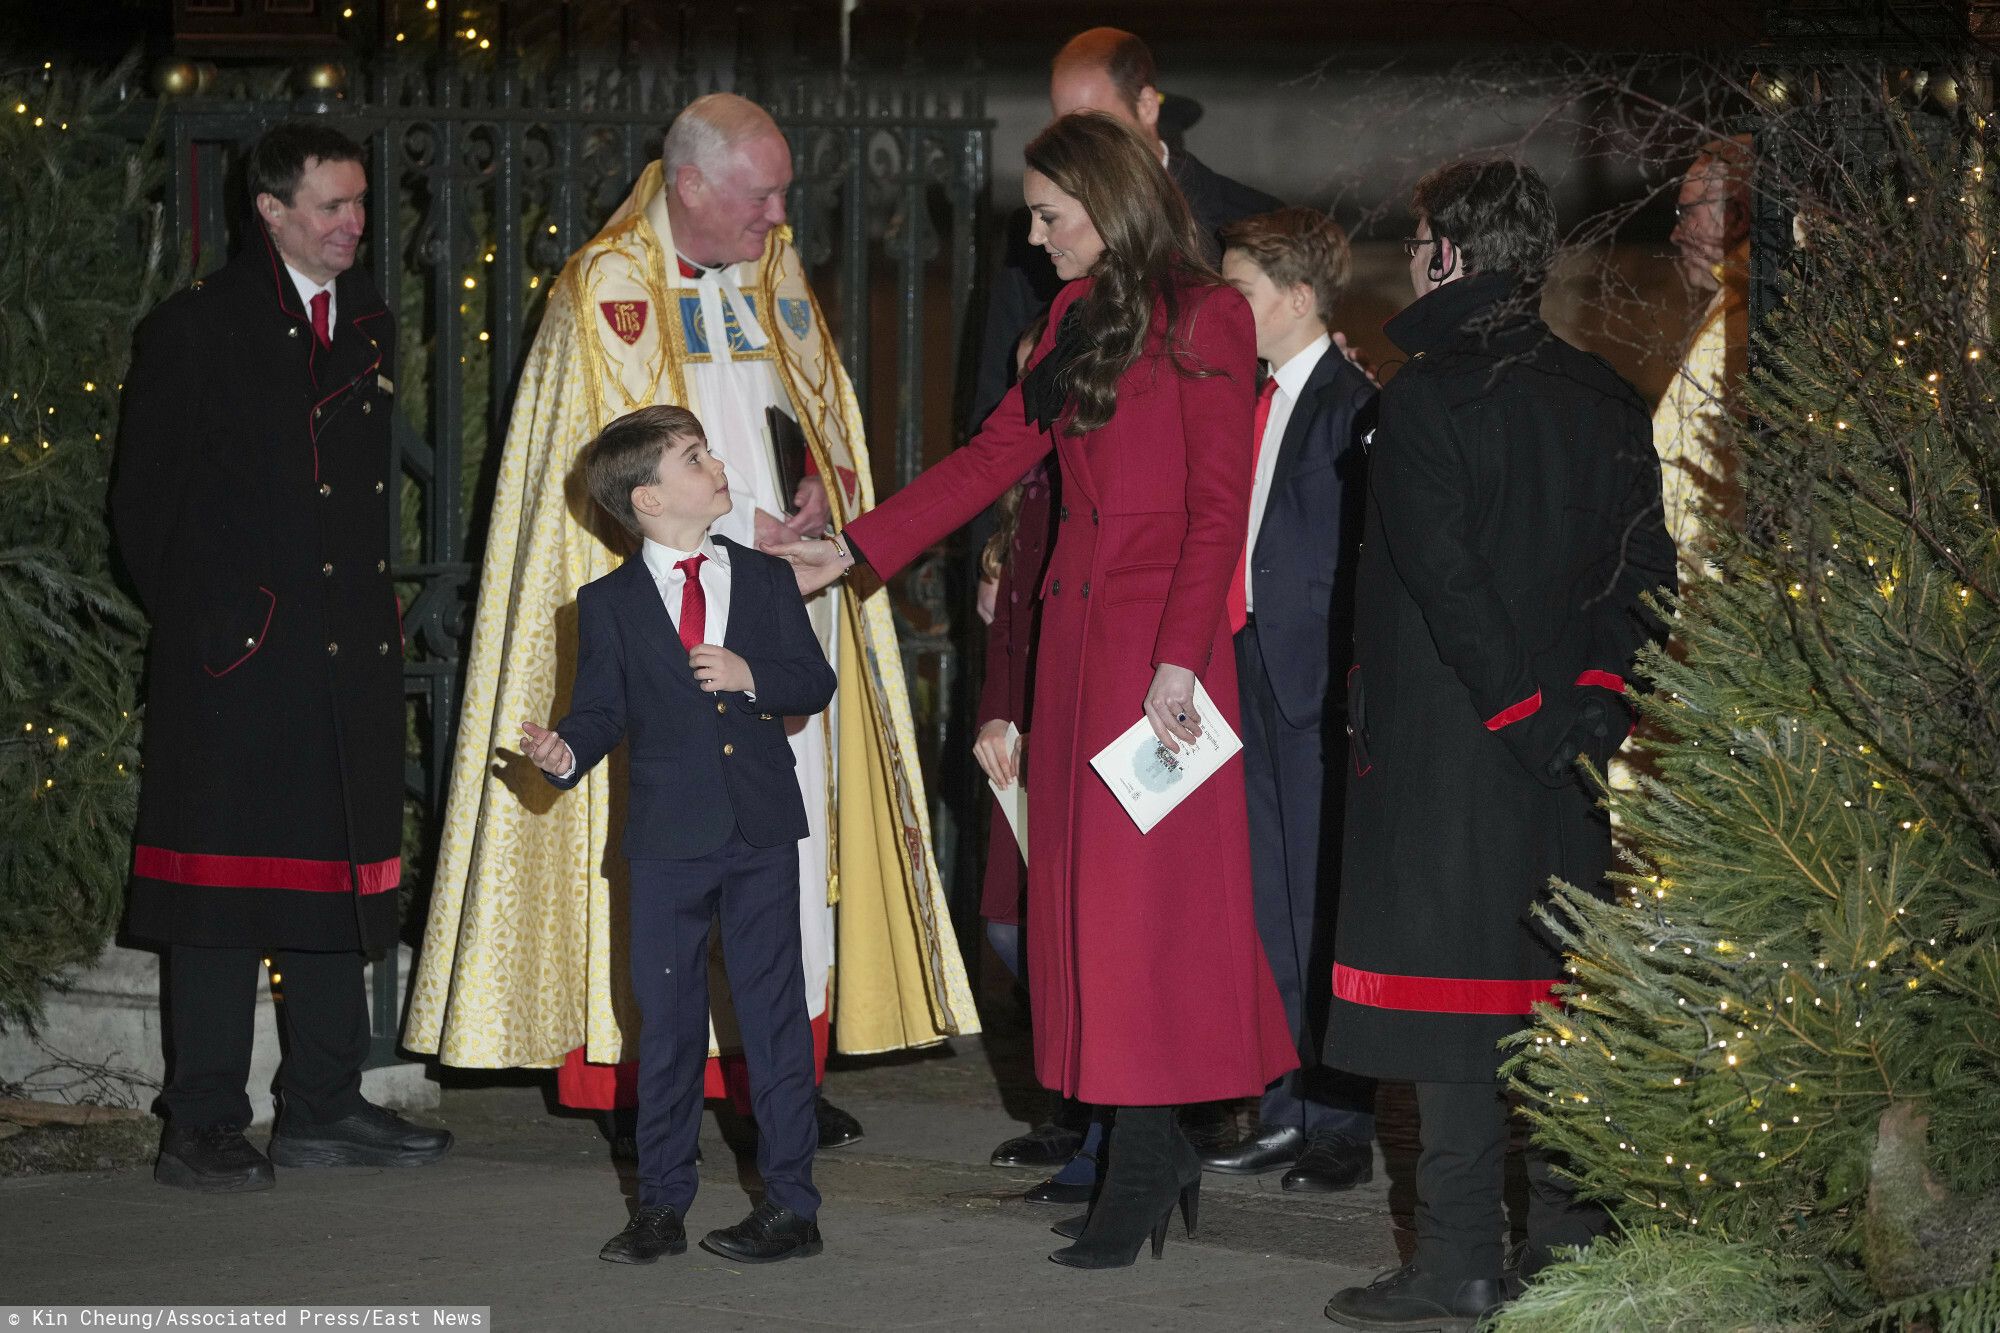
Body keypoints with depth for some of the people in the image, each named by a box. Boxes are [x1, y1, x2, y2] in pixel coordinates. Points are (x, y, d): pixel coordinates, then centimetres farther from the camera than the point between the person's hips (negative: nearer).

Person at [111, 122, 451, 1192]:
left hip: (351, 658, 6)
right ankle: (203, 1126, -1)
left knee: (340, 879, 9)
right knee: (223, 890, -4)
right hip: (234, 660, -6)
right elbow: (143, 502, -3)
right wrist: (201, 620, -5)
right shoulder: (195, 328, -5)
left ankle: (324, 1106, 18)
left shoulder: (369, 326, 15)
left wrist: (378, 612, 13)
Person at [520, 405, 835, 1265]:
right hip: (666, 838, 0)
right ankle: (661, 1206, 14)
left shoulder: (765, 580, 7)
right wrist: (565, 752, -20)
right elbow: (602, 708, 0)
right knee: (666, 1023, 5)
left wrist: (752, 676, -13)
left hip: (762, 835, 1)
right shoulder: (609, 605, 3)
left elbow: (815, 682, 4)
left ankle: (790, 1203, 7)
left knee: (774, 1015, 1)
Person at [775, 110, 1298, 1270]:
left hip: (1159, 634, -8)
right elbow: (998, 454, 18)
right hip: (1078, 626, 8)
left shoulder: (1203, 320, -7)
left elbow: (1219, 508, -12)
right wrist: (854, 549, 15)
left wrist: (1180, 656, -19)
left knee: (1143, 887, -8)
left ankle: (1144, 1172, -5)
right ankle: (1162, 1149, 11)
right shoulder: (1081, 317, 16)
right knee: (1089, 882, 6)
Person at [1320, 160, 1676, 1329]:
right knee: (1557, 985, 13)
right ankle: (1570, 1231, 18)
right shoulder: (1605, 400, 8)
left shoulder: (1427, 399, -12)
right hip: (1565, 750, 7)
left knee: (1449, 985, -4)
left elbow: (1445, 579, -17)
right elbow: (1646, 568, 6)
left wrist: (1529, 713, -12)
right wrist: (1592, 699, 0)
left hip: (1449, 741, -7)